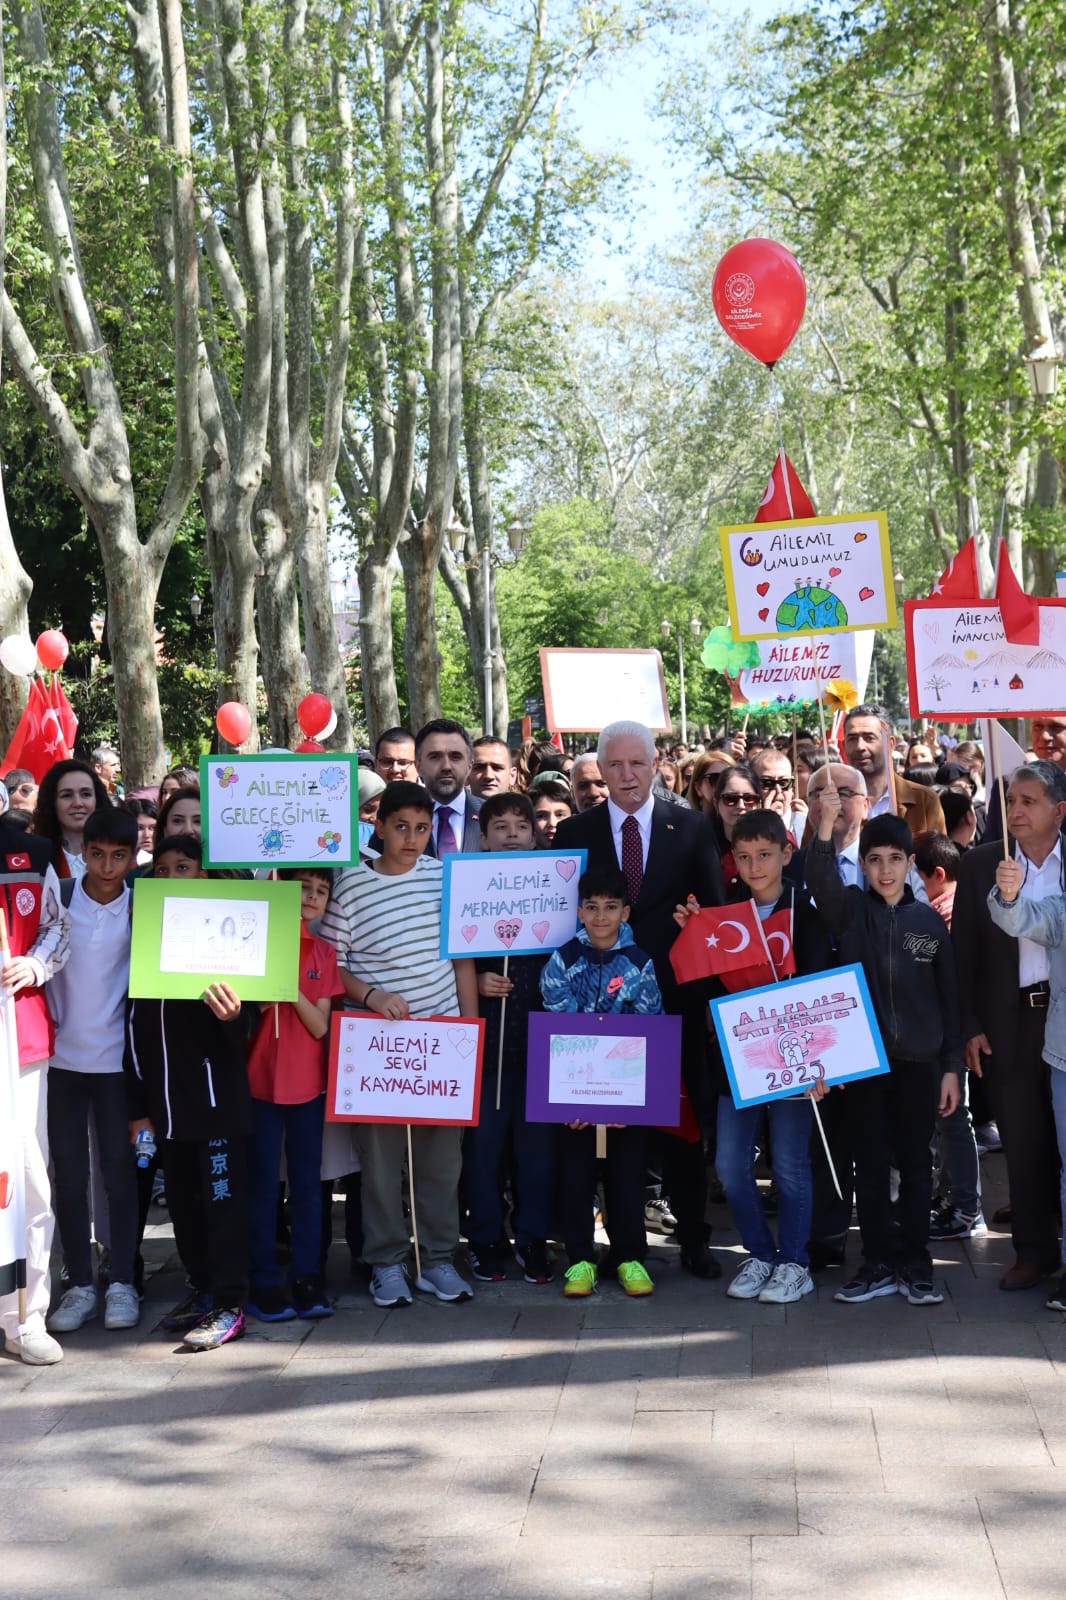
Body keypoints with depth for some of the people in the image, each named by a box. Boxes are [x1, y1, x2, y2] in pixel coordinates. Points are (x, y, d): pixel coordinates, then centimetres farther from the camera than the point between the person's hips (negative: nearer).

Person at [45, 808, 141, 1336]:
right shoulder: (56, 899, -3)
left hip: (116, 1058, -1)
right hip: (62, 1056, 1)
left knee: (119, 1172, 3)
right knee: (69, 1175, 3)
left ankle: (121, 1282, 12)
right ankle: (80, 1283, 11)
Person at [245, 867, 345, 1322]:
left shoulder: (324, 952, 6)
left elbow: (319, 1026, -2)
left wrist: (293, 988, -18)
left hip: (308, 1083, 3)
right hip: (262, 1079, -3)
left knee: (307, 1181, 7)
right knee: (263, 1182, 3)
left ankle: (307, 1278, 14)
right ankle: (265, 1283, 9)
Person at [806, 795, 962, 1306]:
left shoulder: (929, 921, 2)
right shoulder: (851, 910, -1)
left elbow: (948, 998, 6)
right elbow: (821, 883, -24)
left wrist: (952, 1066, 3)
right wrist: (825, 828, -39)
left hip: (918, 1062, 1)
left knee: (915, 1163, 7)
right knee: (870, 1165, 7)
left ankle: (915, 1264, 18)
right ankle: (879, 1264, 17)